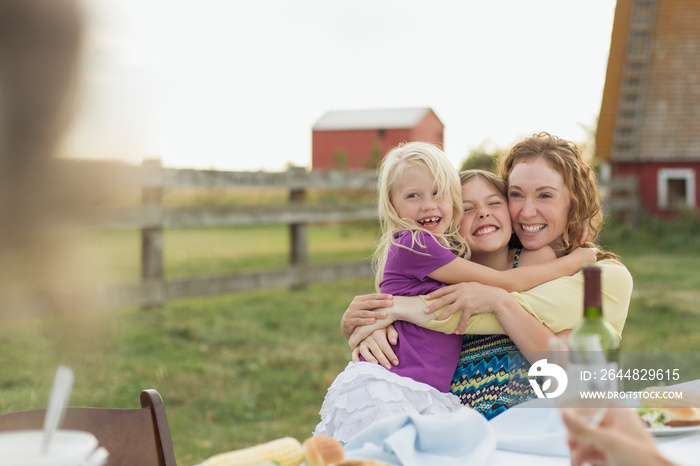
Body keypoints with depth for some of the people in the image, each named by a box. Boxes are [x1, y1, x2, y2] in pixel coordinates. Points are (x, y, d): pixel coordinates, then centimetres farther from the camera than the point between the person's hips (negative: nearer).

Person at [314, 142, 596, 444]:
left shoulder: (452, 249, 19)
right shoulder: (410, 244, -7)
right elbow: (506, 282, -4)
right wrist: (574, 261, 6)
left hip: (433, 397, 8)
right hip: (382, 386, -8)